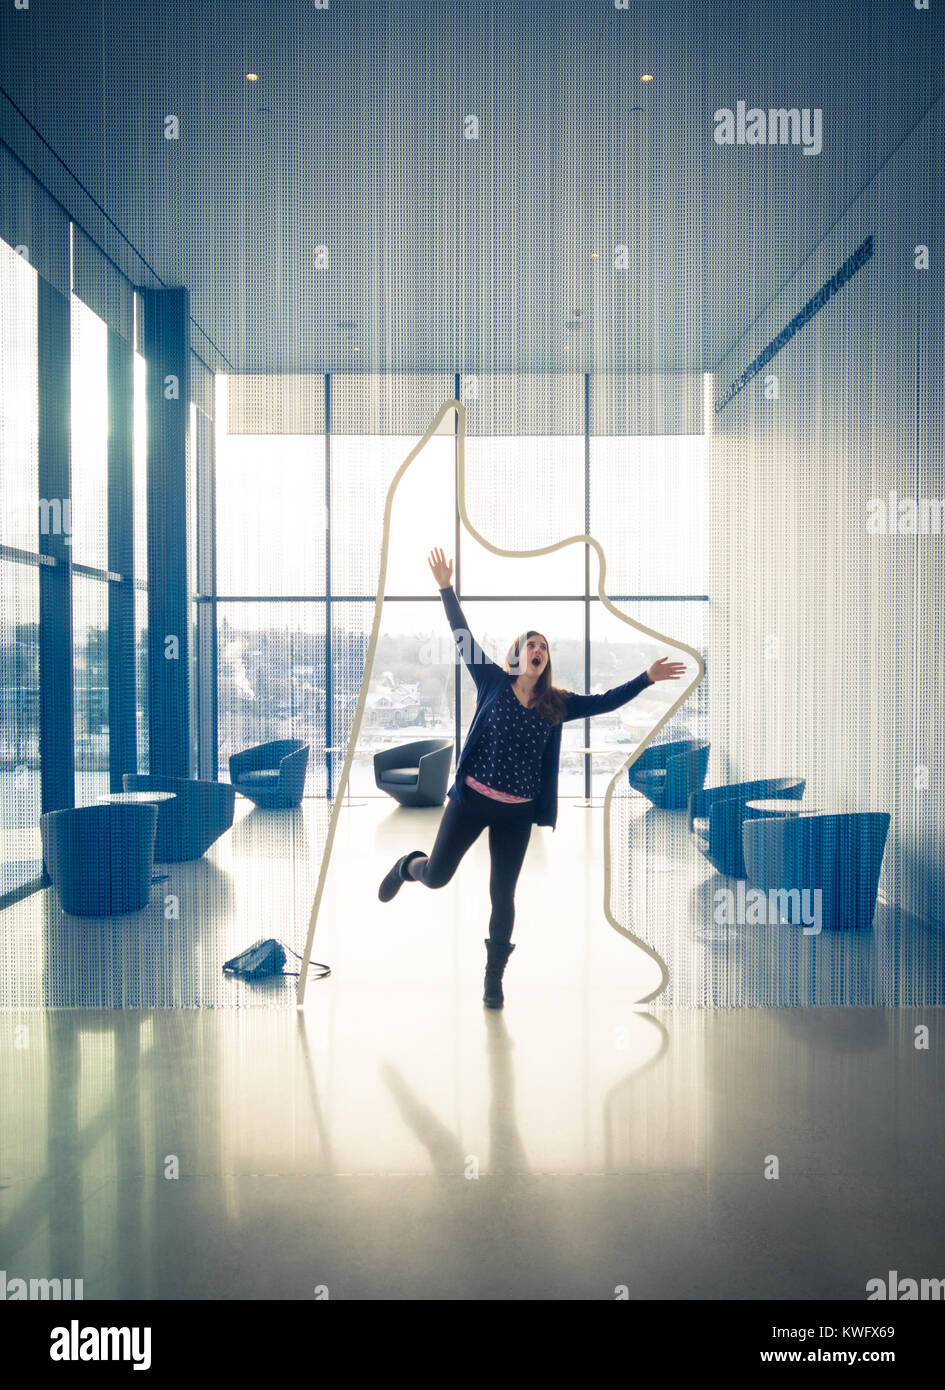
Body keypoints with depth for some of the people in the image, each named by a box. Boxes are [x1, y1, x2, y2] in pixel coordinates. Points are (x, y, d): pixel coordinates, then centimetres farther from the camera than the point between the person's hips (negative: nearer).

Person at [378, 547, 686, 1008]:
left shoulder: (556, 704, 5)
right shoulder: (492, 684, -1)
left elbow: (605, 701, 9)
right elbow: (464, 638, -4)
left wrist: (646, 677, 2)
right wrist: (446, 588, -7)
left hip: (518, 813, 2)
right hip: (472, 799, -2)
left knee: (503, 895, 8)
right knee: (436, 874, 1)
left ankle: (493, 980, 23)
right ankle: (408, 865, 39)